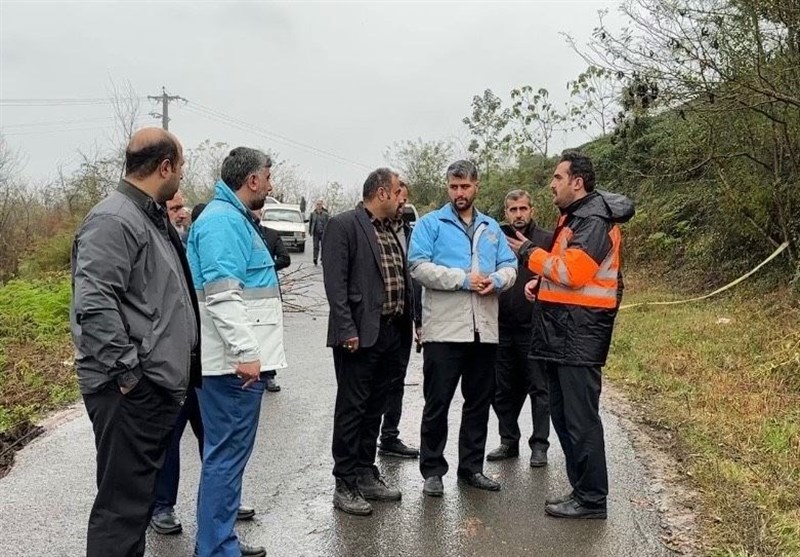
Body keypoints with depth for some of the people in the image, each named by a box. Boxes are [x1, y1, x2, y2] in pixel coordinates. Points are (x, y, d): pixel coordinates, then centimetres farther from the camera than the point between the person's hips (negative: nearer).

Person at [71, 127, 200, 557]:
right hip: (129, 392, -10)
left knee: (139, 493, 20)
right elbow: (93, 304, -25)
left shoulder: (152, 218, 16)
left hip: (157, 386, 10)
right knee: (122, 504, -1)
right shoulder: (114, 220, -16)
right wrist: (127, 370, -20)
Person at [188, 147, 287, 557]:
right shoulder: (222, 220, -14)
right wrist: (246, 352, -27)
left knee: (227, 452, 17)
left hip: (238, 359, 11)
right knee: (227, 455, -3)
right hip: (234, 361, -11)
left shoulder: (235, 218, 19)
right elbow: (222, 295, -24)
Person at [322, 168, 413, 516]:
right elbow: (335, 282, -14)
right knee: (351, 410, 2)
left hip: (390, 334, 8)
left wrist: (411, 324, 9)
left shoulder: (392, 230, 16)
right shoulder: (344, 225, -7)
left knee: (374, 409, 15)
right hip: (360, 336, -7)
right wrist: (347, 330, -19)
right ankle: (345, 485, 12)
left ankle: (366, 475, 27)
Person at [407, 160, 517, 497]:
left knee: (479, 403, 13)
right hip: (444, 329, -5)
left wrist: (497, 280, -10)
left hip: (484, 330, 5)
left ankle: (472, 467, 26)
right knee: (437, 403, 1)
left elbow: (509, 267, 13)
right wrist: (463, 279, -17)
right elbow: (419, 266, -11)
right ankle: (432, 470, 14)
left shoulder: (491, 228, 17)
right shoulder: (430, 224, 1)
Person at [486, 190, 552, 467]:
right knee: (503, 390, 12)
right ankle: (509, 441, 26)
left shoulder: (548, 240, 0)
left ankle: (539, 445, 15)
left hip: (535, 329, -4)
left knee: (539, 389, 4)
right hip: (502, 329, 4)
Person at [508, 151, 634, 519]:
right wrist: (541, 283, 7)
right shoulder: (573, 216, 20)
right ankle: (580, 489, 25)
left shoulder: (594, 220, -13)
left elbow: (573, 271, -22)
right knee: (563, 414, 15)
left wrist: (530, 254, -10)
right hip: (563, 331, 11)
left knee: (580, 418, -5)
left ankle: (591, 499, 5)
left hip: (580, 332, -11)